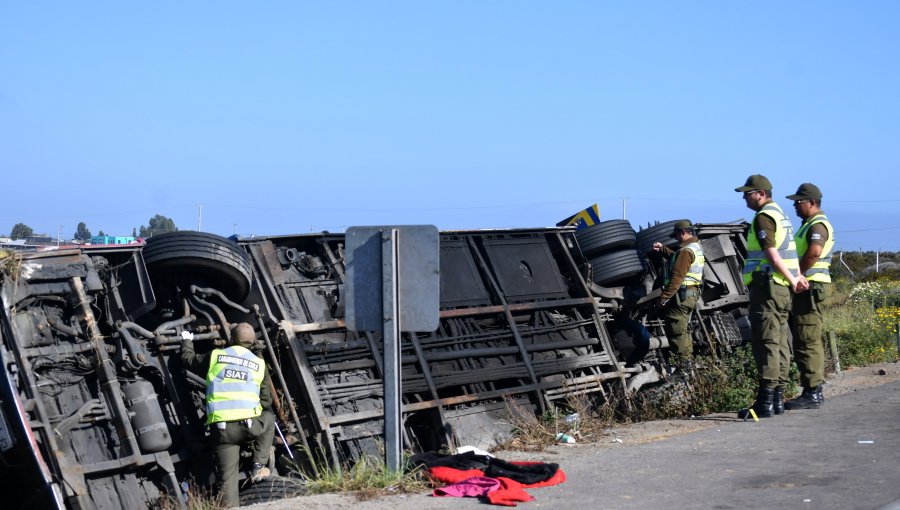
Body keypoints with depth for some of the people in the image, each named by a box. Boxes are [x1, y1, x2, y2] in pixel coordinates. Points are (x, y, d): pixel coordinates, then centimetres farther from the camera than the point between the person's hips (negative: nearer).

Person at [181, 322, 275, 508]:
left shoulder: (215, 356, 10)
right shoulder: (259, 364, 12)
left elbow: (188, 359, 26)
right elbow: (266, 401, 18)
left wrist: (187, 341, 46)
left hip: (221, 428, 1)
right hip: (250, 425, -1)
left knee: (227, 476, 6)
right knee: (268, 418, 32)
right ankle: (259, 467, 23)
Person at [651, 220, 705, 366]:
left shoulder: (686, 251, -18)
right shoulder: (696, 247, 14)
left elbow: (676, 277, -24)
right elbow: (676, 258, 32)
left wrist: (663, 298, -24)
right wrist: (662, 248, 24)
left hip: (682, 295, -10)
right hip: (692, 293, 10)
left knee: (676, 331, -5)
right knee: (683, 329, 20)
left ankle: (682, 362, -5)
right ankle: (688, 358, 26)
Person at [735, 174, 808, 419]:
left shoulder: (763, 217, -11)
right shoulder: (781, 215, 21)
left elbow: (772, 254, -17)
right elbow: (789, 253, 19)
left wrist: (792, 280, -9)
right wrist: (797, 276, 9)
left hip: (767, 286, -10)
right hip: (783, 288, 10)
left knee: (765, 343, -11)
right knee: (780, 343, 10)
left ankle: (765, 402, -13)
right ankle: (778, 398, 13)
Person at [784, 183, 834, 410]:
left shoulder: (818, 225, -13)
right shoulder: (810, 225, 21)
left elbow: (814, 253, -29)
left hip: (811, 288, -11)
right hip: (807, 288, 11)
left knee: (806, 342, -10)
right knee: (812, 342, 13)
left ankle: (811, 394, -10)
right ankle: (815, 391, 18)